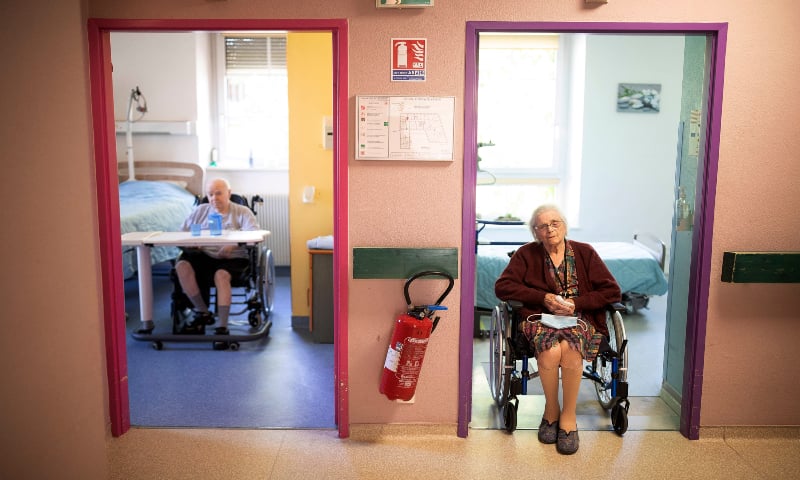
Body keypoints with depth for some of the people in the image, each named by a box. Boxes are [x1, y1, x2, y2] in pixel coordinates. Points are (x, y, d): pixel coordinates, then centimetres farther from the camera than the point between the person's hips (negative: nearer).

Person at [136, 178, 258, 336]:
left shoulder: (242, 212, 6)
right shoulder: (200, 211, 18)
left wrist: (233, 245, -29)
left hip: (233, 258, -4)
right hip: (205, 256, 4)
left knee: (221, 275, -35)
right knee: (182, 265, -24)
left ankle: (223, 326, -31)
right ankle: (203, 313, -12)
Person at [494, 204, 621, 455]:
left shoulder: (585, 252, 9)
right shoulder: (527, 254, 7)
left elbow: (612, 291, 5)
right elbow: (502, 286, -3)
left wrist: (576, 303, -9)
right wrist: (544, 298, -10)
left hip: (580, 318, 0)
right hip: (541, 318, 0)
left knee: (569, 349, -35)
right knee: (551, 351, -34)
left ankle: (569, 416, -16)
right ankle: (551, 411, -9)